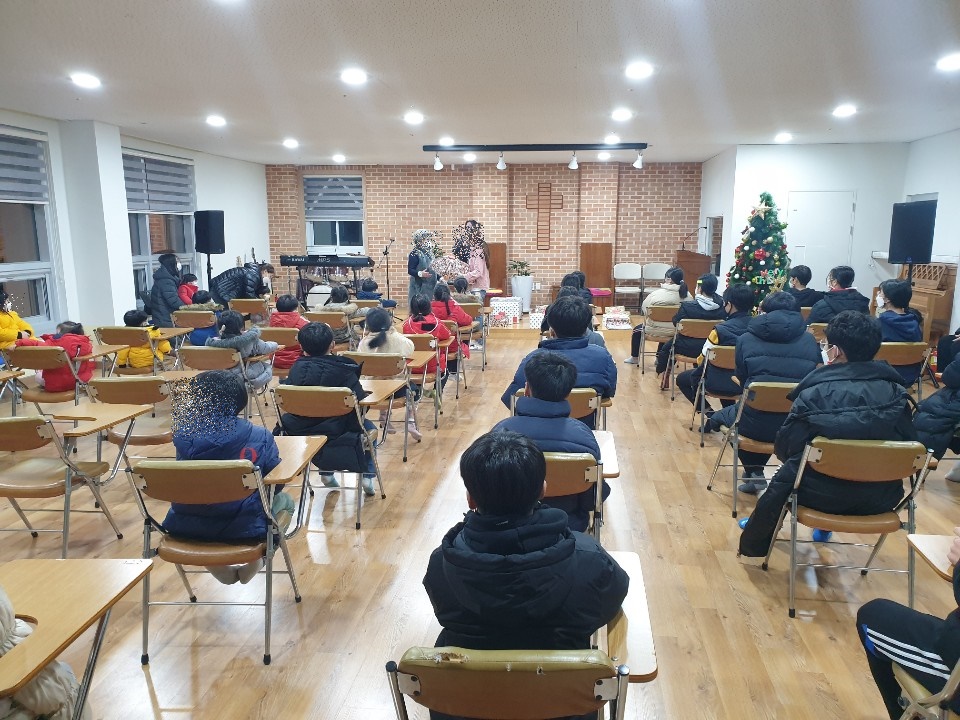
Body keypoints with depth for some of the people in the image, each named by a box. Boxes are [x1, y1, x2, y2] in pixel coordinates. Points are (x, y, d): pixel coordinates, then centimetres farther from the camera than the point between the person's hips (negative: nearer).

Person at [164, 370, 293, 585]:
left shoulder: (184, 434, -10)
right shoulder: (260, 437, -13)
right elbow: (276, 485, -3)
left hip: (186, 529, 2)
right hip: (243, 530, -2)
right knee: (284, 502, 27)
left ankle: (223, 571, 23)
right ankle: (252, 566, 15)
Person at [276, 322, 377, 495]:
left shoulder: (298, 368, -6)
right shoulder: (342, 370, -16)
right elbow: (360, 401, -18)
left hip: (298, 435, 4)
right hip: (336, 435, -3)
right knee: (368, 427, 26)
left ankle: (326, 472, 34)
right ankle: (367, 475, 18)